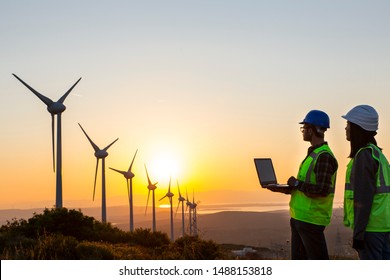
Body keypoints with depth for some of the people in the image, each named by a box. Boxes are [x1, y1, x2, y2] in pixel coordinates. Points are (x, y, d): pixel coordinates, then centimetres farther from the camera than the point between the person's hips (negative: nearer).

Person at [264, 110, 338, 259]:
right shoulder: (313, 154, 16)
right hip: (299, 217, 10)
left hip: (311, 219, -10)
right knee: (298, 259, 16)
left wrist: (297, 184, -13)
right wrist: (284, 189, 9)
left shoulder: (324, 156, -16)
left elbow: (322, 190, -24)